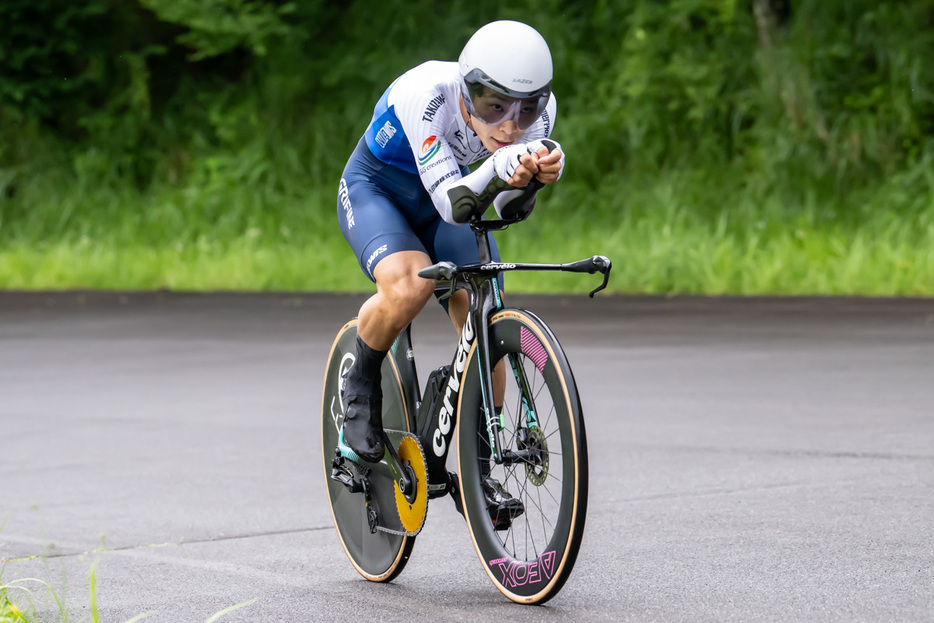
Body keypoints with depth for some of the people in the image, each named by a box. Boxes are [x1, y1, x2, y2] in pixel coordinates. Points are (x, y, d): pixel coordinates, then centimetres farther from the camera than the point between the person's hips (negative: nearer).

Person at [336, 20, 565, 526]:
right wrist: (500, 168, -59)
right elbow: (451, 203, -41)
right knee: (410, 284, -34)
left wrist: (535, 173, -48)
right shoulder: (425, 94, -39)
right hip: (374, 190, -5)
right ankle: (360, 386, -5)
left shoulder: (540, 108, -25)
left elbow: (502, 206, -27)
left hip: (439, 202, 5)